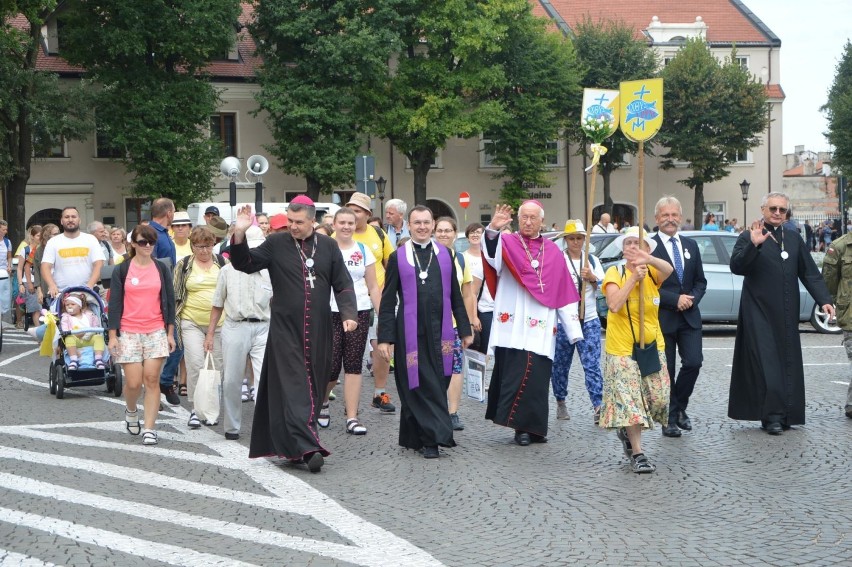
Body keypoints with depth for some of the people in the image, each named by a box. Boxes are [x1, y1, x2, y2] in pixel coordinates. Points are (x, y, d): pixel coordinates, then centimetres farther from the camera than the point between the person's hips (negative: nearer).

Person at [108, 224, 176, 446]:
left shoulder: (161, 269, 8)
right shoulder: (122, 270, 2)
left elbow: (169, 301, 11)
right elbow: (114, 303, 3)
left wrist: (170, 333, 6)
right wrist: (112, 336, -2)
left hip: (156, 332, 1)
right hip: (129, 332, -1)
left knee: (152, 379, -6)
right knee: (133, 382, -4)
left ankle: (149, 428, 0)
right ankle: (131, 412, 28)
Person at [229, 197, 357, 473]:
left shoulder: (328, 247, 7)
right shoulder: (276, 244, 2)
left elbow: (343, 284, 7)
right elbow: (245, 264, -3)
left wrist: (348, 314, -7)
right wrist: (240, 235, -17)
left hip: (318, 332, 3)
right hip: (285, 330, -3)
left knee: (313, 388, 7)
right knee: (293, 388, -13)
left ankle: (292, 445, 18)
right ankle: (307, 447, -19)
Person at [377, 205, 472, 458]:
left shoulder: (445, 254, 9)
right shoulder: (398, 257, 1)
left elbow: (455, 295, 13)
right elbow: (388, 301, 0)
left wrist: (465, 329, 10)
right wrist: (385, 338, -6)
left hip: (439, 331, 3)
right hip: (411, 331, -3)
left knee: (437, 384, 5)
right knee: (420, 385, -4)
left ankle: (414, 437, 18)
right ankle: (433, 437, 0)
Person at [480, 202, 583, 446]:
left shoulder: (553, 251, 14)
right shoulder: (507, 243, 5)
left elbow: (564, 293, 13)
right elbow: (492, 256, -20)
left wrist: (574, 330, 10)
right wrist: (492, 230, -41)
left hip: (542, 329, 3)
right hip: (513, 327, -3)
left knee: (537, 377, 1)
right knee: (515, 375, -7)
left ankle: (530, 426, 12)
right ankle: (523, 427, 1)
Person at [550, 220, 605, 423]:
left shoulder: (592, 260, 10)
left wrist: (592, 277, -15)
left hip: (589, 321, 2)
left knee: (592, 365, -8)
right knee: (560, 365, 8)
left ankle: (598, 406, -13)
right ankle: (560, 402, 25)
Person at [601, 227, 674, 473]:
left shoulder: (652, 272, 2)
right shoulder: (615, 273, -6)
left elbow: (668, 270, -24)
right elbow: (614, 305, -21)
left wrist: (646, 259, -43)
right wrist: (633, 278, -21)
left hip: (652, 346, 4)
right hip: (622, 349, -4)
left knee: (658, 398, 5)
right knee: (630, 400, -7)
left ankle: (627, 431, 31)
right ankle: (637, 453, 0)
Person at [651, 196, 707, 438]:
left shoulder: (690, 245, 11)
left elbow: (700, 281, 15)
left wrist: (692, 299, -5)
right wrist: (675, 299, -16)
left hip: (689, 316, 4)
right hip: (662, 317, -4)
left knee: (693, 363, -5)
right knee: (665, 370, 2)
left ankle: (680, 408, 17)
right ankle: (669, 417, 14)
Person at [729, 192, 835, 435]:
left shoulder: (794, 239, 14)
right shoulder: (749, 237, -1)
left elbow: (810, 273, 13)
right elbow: (736, 266, -14)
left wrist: (824, 299, 1)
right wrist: (753, 245, -27)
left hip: (787, 314, 5)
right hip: (759, 312, -5)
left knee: (788, 362, 6)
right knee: (766, 363, -8)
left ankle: (787, 414, 13)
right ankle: (772, 415, -7)